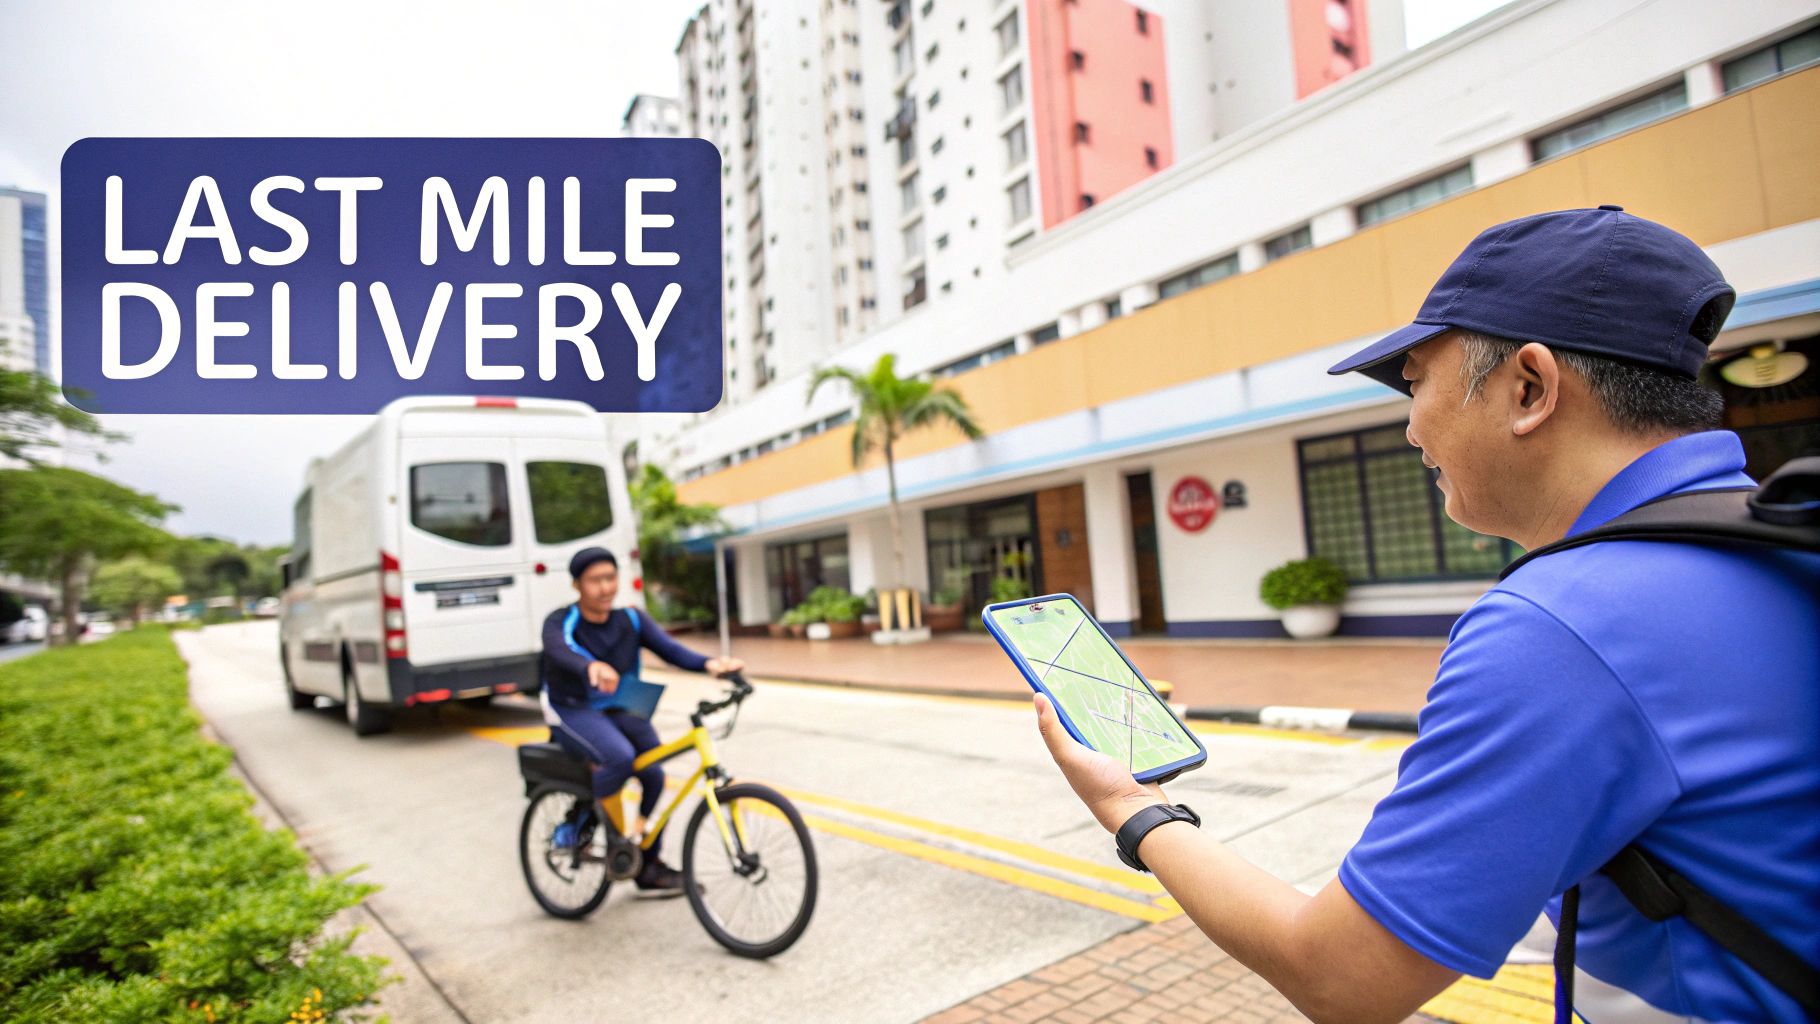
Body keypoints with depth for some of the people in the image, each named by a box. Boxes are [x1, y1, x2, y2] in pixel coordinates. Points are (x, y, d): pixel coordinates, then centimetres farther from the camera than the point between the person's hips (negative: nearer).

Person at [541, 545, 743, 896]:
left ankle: (649, 867, 6)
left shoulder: (631, 621, -2)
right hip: (574, 712, -4)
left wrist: (709, 663, -38)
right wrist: (592, 668, -60)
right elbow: (560, 653, -35)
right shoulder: (561, 623, -12)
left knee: (655, 774, -14)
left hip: (621, 710, 4)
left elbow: (670, 649, -17)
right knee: (620, 757, -32)